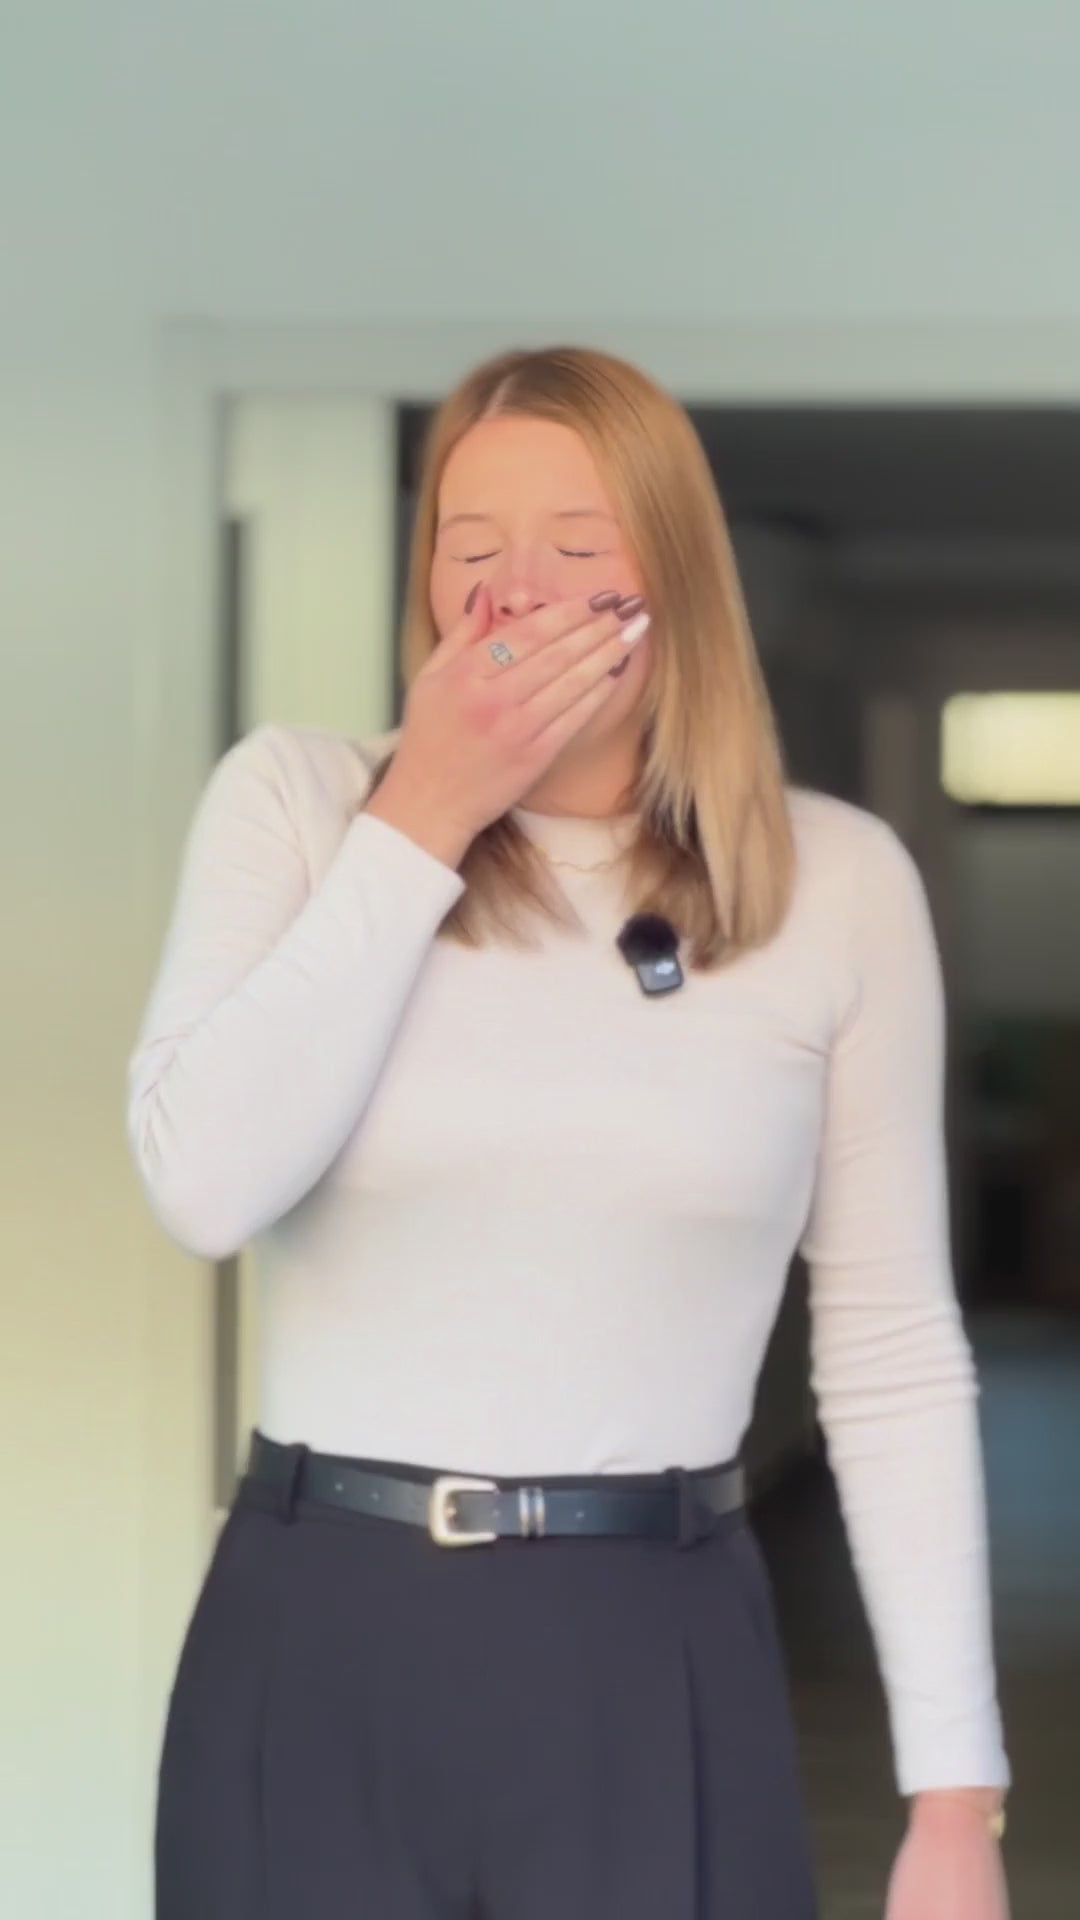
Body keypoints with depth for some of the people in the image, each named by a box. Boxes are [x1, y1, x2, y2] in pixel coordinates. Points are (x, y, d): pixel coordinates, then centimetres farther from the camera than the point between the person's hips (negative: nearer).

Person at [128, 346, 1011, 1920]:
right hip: (316, 1648, 0)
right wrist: (421, 818, -12)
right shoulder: (295, 801, 0)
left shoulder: (837, 878, 1)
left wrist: (953, 1788, 0)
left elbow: (893, 1353, 3)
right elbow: (207, 1187, -15)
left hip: (655, 1670, 0)